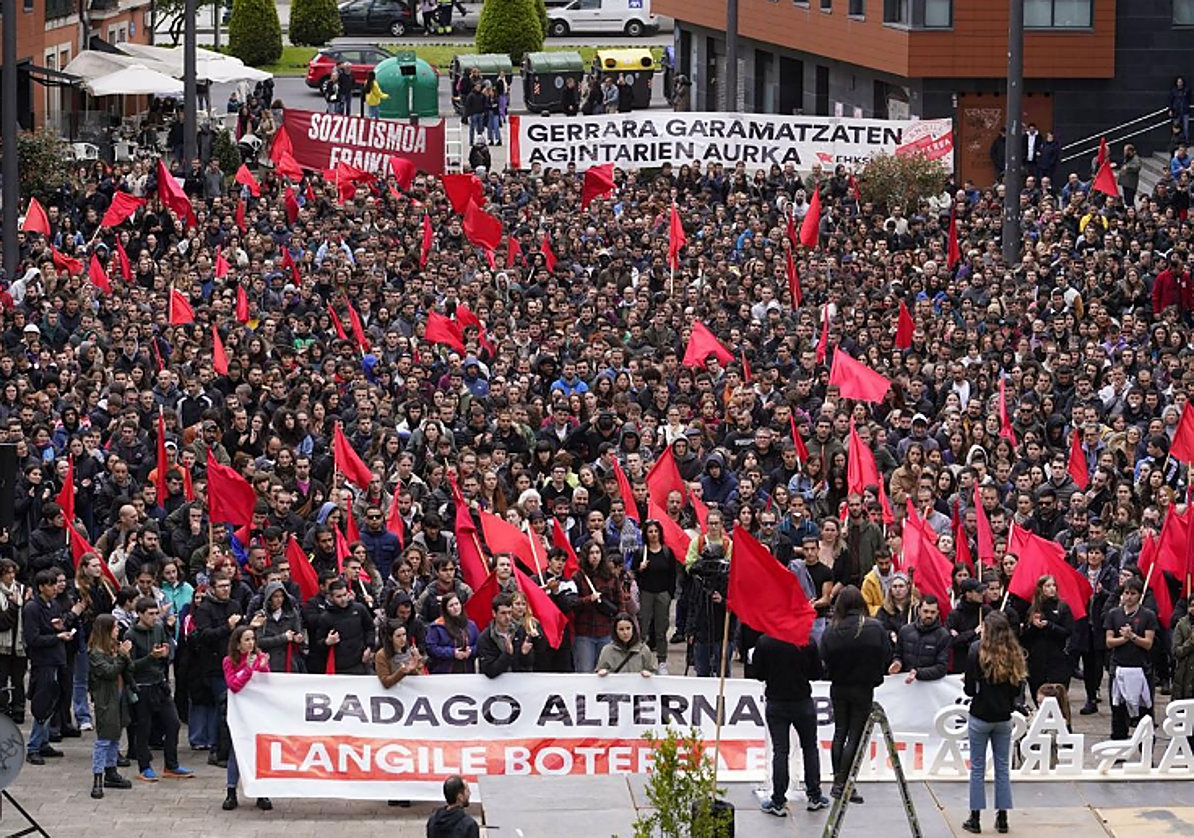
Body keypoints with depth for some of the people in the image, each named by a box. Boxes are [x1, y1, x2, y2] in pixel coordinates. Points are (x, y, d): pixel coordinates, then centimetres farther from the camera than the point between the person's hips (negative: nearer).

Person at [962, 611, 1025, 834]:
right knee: (1003, 768, 12)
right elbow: (1018, 689, 1)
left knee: (977, 768, 5)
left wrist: (967, 684, 9)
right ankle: (1002, 818, 14)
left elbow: (970, 689, -13)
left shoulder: (977, 651, -13)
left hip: (980, 717, -3)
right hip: (1004, 718, 3)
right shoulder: (1014, 654, -4)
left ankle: (975, 818, 8)